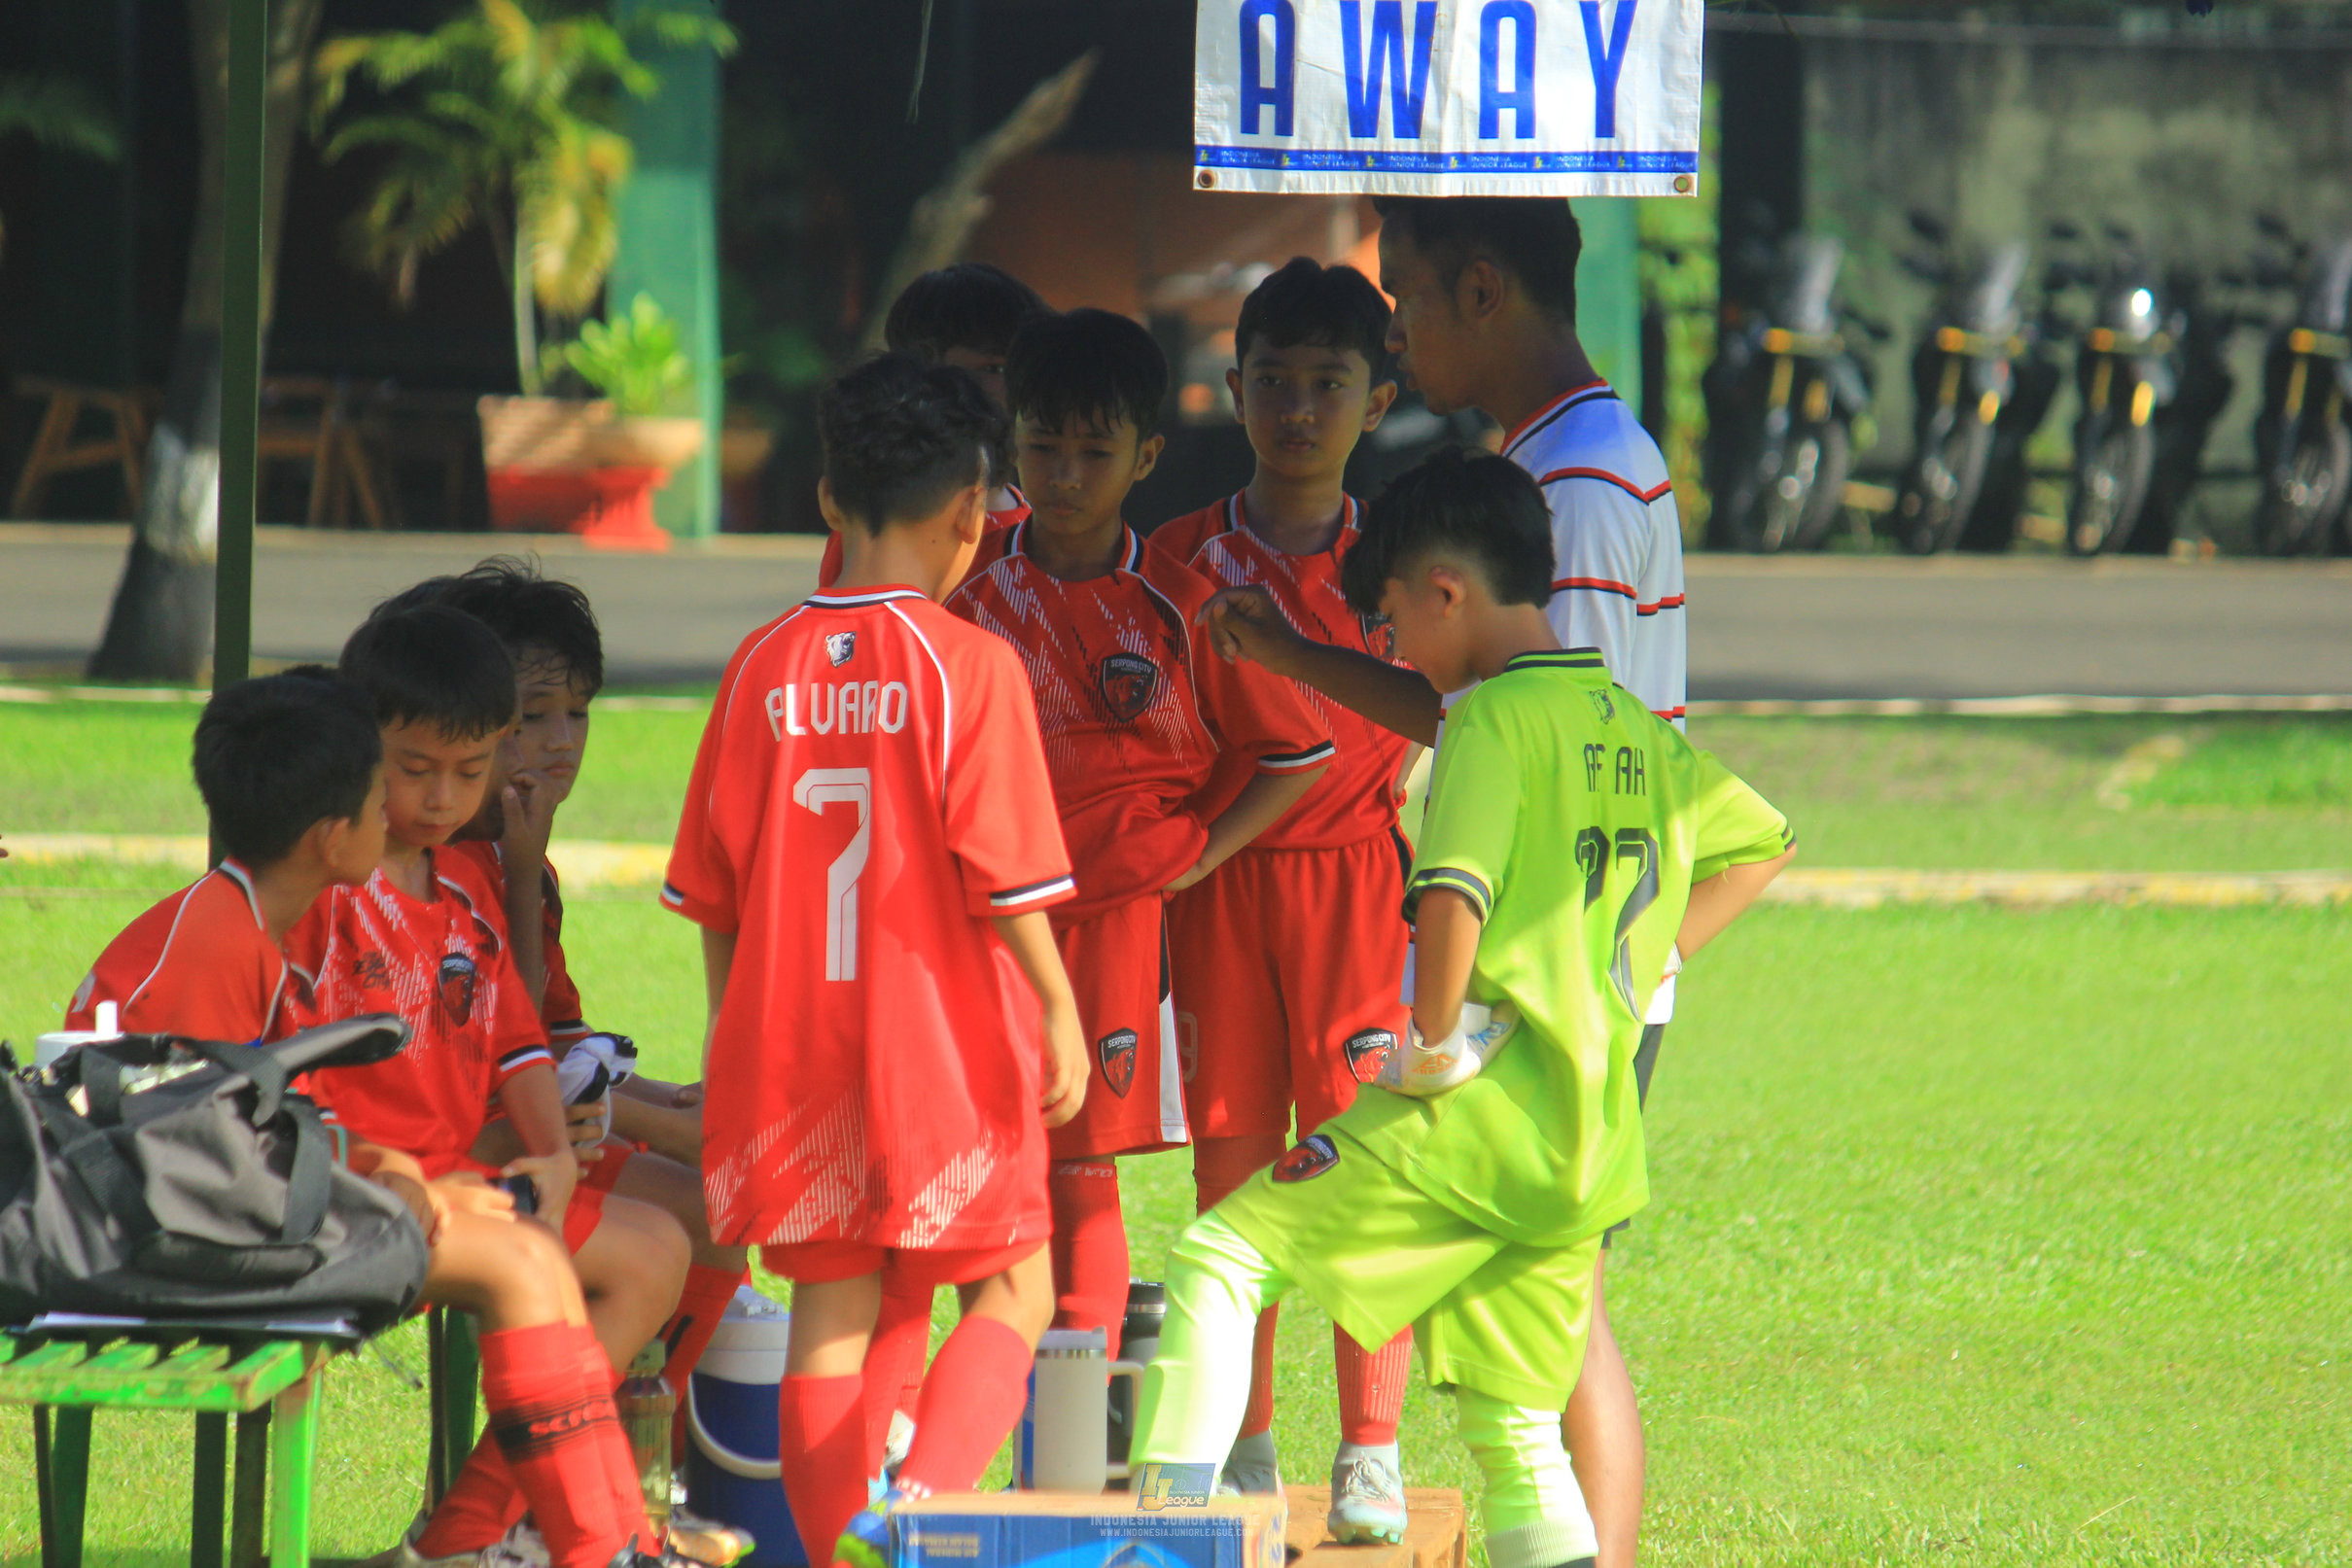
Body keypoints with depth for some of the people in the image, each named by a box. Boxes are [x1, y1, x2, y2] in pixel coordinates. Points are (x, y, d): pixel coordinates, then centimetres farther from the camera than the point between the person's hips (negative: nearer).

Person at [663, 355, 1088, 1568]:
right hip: (941, 1039, -4)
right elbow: (1005, 873, -12)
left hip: (796, 1039, 4)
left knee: (829, 1305, 10)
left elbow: (711, 885, 8)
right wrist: (1058, 1013, -1)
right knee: (1012, 1287, 7)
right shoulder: (970, 665, -10)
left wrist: (733, 1032, 19)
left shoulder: (762, 666, 3)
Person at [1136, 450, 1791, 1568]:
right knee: (1515, 1432, 14)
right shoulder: (1634, 728, 17)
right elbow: (1761, 842, 33)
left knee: (1219, 1258, -4)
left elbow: (1452, 897, -23)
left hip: (1477, 1107, -8)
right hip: (1587, 1141, 8)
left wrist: (1435, 1043, -11)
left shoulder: (1492, 719, -8)